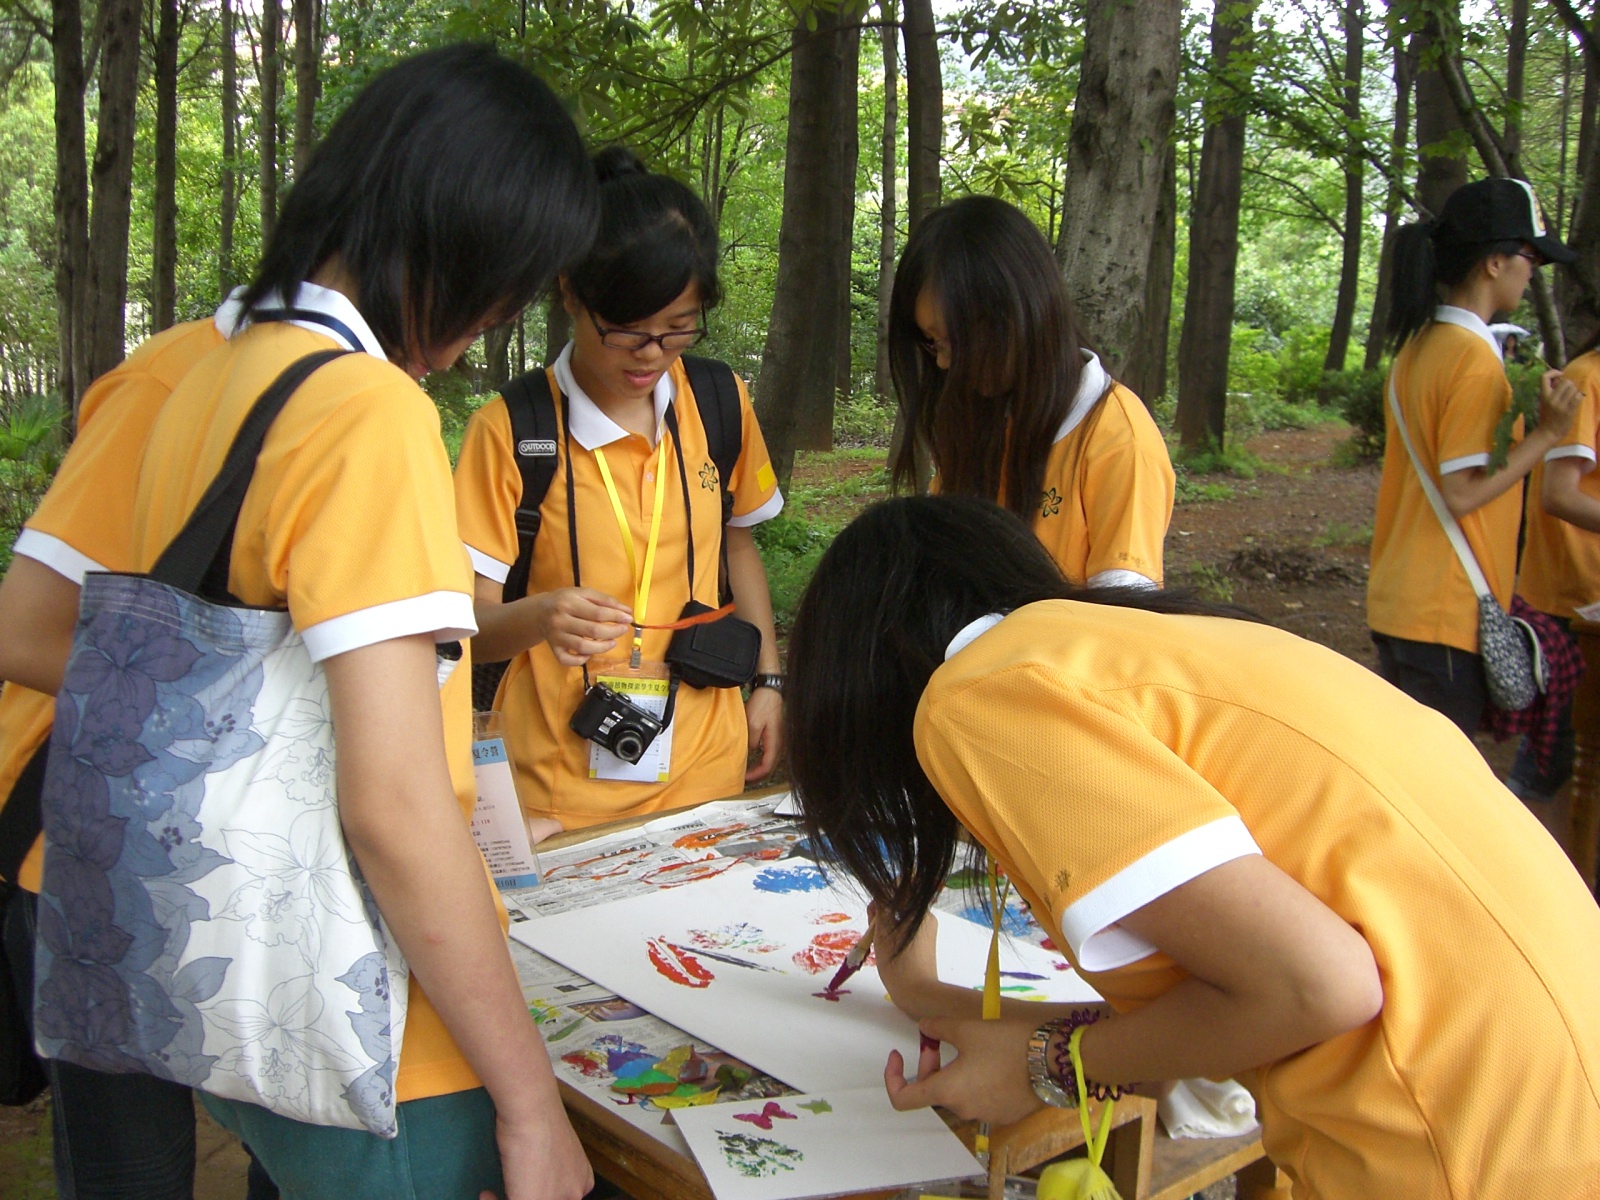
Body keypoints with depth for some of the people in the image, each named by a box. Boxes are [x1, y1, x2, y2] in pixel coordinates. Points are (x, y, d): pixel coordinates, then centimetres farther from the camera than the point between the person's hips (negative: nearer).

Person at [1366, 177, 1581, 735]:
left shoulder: (1416, 346, 10)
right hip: (1447, 614, -9)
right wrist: (1546, 435, -16)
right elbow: (1462, 494, -19)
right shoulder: (1475, 358, -16)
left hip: (1396, 601, 9)